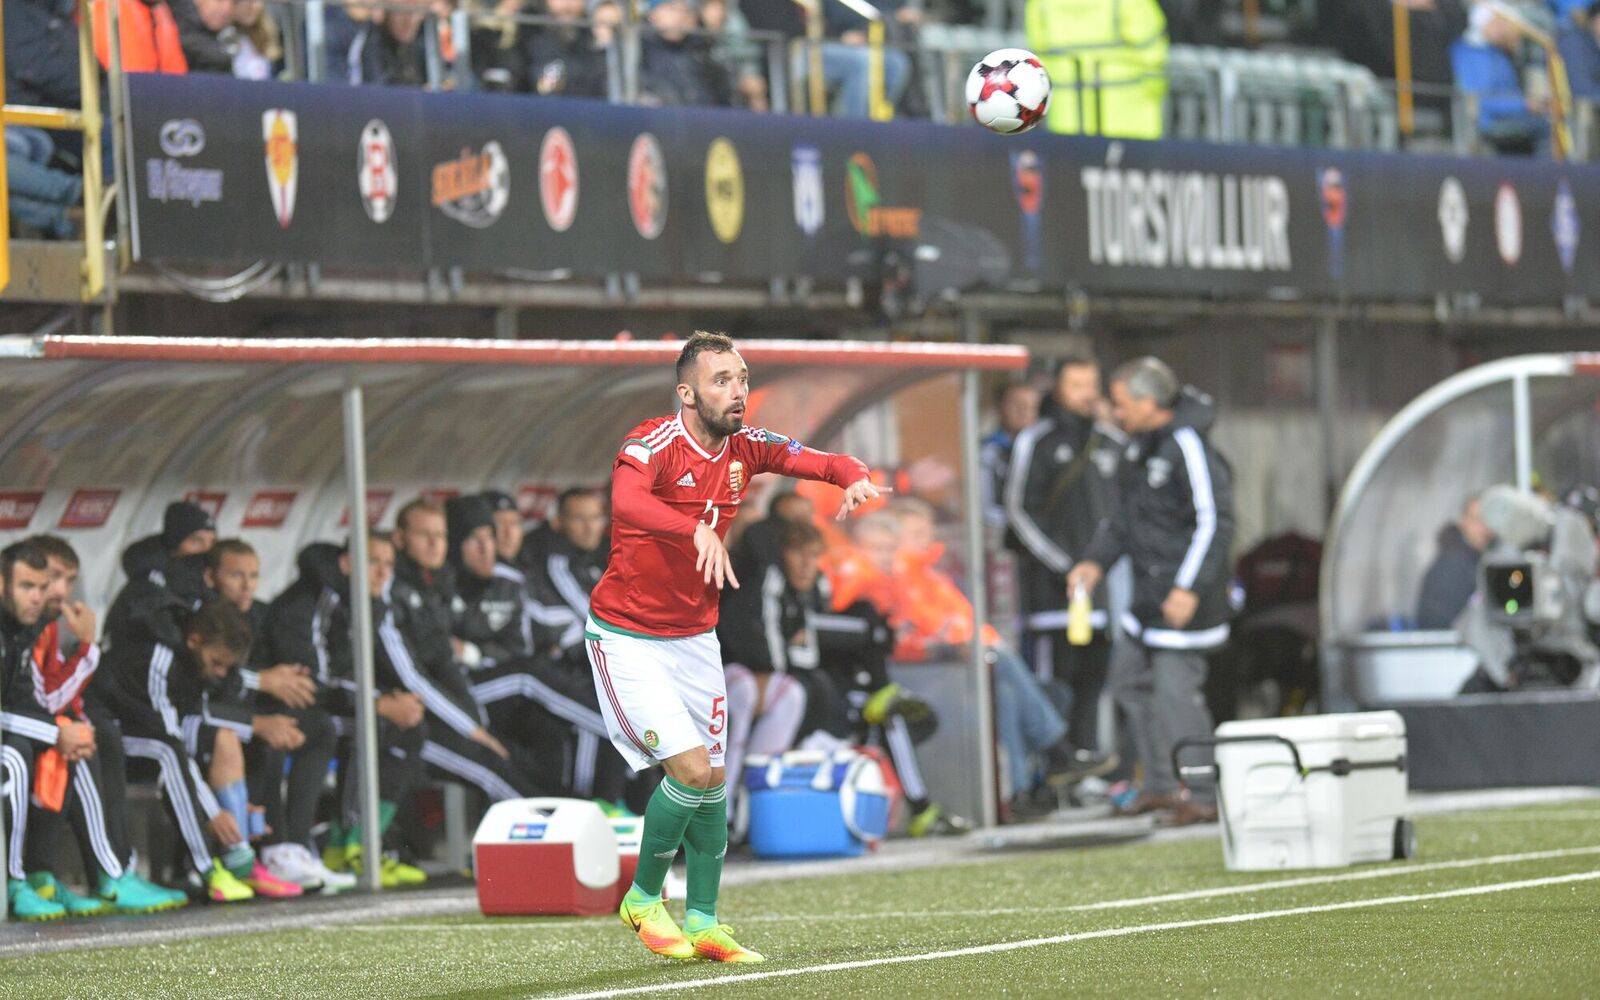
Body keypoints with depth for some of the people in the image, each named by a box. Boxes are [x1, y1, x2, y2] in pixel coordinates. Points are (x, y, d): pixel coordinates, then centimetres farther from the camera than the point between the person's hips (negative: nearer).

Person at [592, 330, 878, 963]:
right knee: (690, 768, -15)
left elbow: (822, 462, -1)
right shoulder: (653, 444, -22)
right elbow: (627, 502, -42)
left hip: (695, 637, 7)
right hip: (628, 638, -7)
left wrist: (855, 479, -25)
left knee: (714, 779, 7)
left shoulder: (746, 448, -2)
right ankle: (643, 900, 6)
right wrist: (697, 531, -58)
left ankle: (703, 922, 20)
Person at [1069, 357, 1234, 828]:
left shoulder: (1188, 449, -18)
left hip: (1185, 594, -11)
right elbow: (1123, 516, 24)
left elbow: (1215, 523, -22)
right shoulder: (1141, 446, 13)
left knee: (1175, 689, -12)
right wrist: (1095, 561, 12)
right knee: (1130, 678, 15)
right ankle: (1161, 785, 23)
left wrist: (1189, 588, -26)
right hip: (1150, 589, 11)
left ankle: (1203, 796, -5)